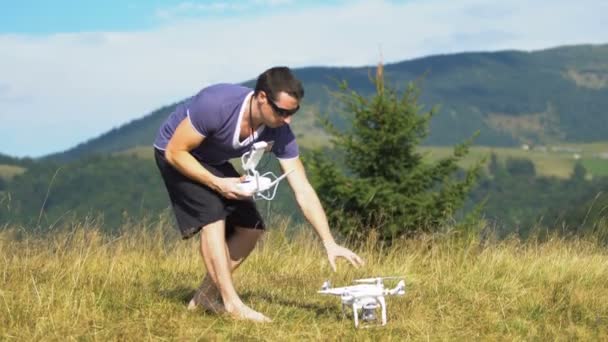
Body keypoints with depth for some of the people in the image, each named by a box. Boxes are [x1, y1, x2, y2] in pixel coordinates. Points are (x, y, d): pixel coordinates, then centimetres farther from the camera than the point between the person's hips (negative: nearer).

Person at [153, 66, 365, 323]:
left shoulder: (279, 133, -22)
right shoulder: (216, 105, -38)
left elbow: (303, 191, -20)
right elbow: (175, 151, -28)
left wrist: (330, 243, -26)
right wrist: (217, 183, -35)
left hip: (213, 162, 6)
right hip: (177, 156, -6)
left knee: (251, 228, -1)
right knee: (213, 217, -25)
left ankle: (207, 296, 12)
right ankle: (232, 304, -24)